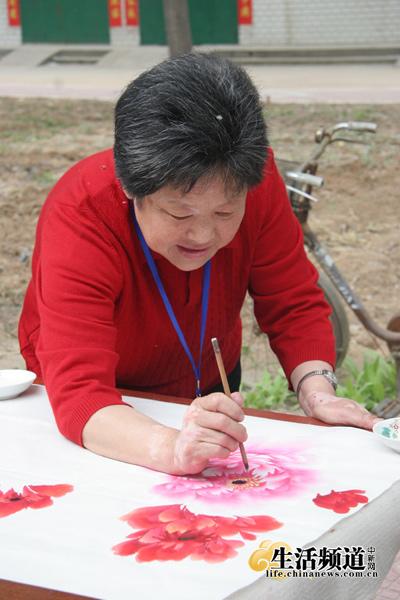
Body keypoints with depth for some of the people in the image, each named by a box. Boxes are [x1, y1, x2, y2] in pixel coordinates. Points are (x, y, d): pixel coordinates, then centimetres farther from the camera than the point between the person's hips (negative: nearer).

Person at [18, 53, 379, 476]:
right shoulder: (81, 218, -34)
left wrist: (316, 390, -32)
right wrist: (172, 448, -60)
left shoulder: (252, 177, -24)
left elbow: (293, 302, -13)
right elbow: (77, 391, -43)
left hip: (207, 389, 3)